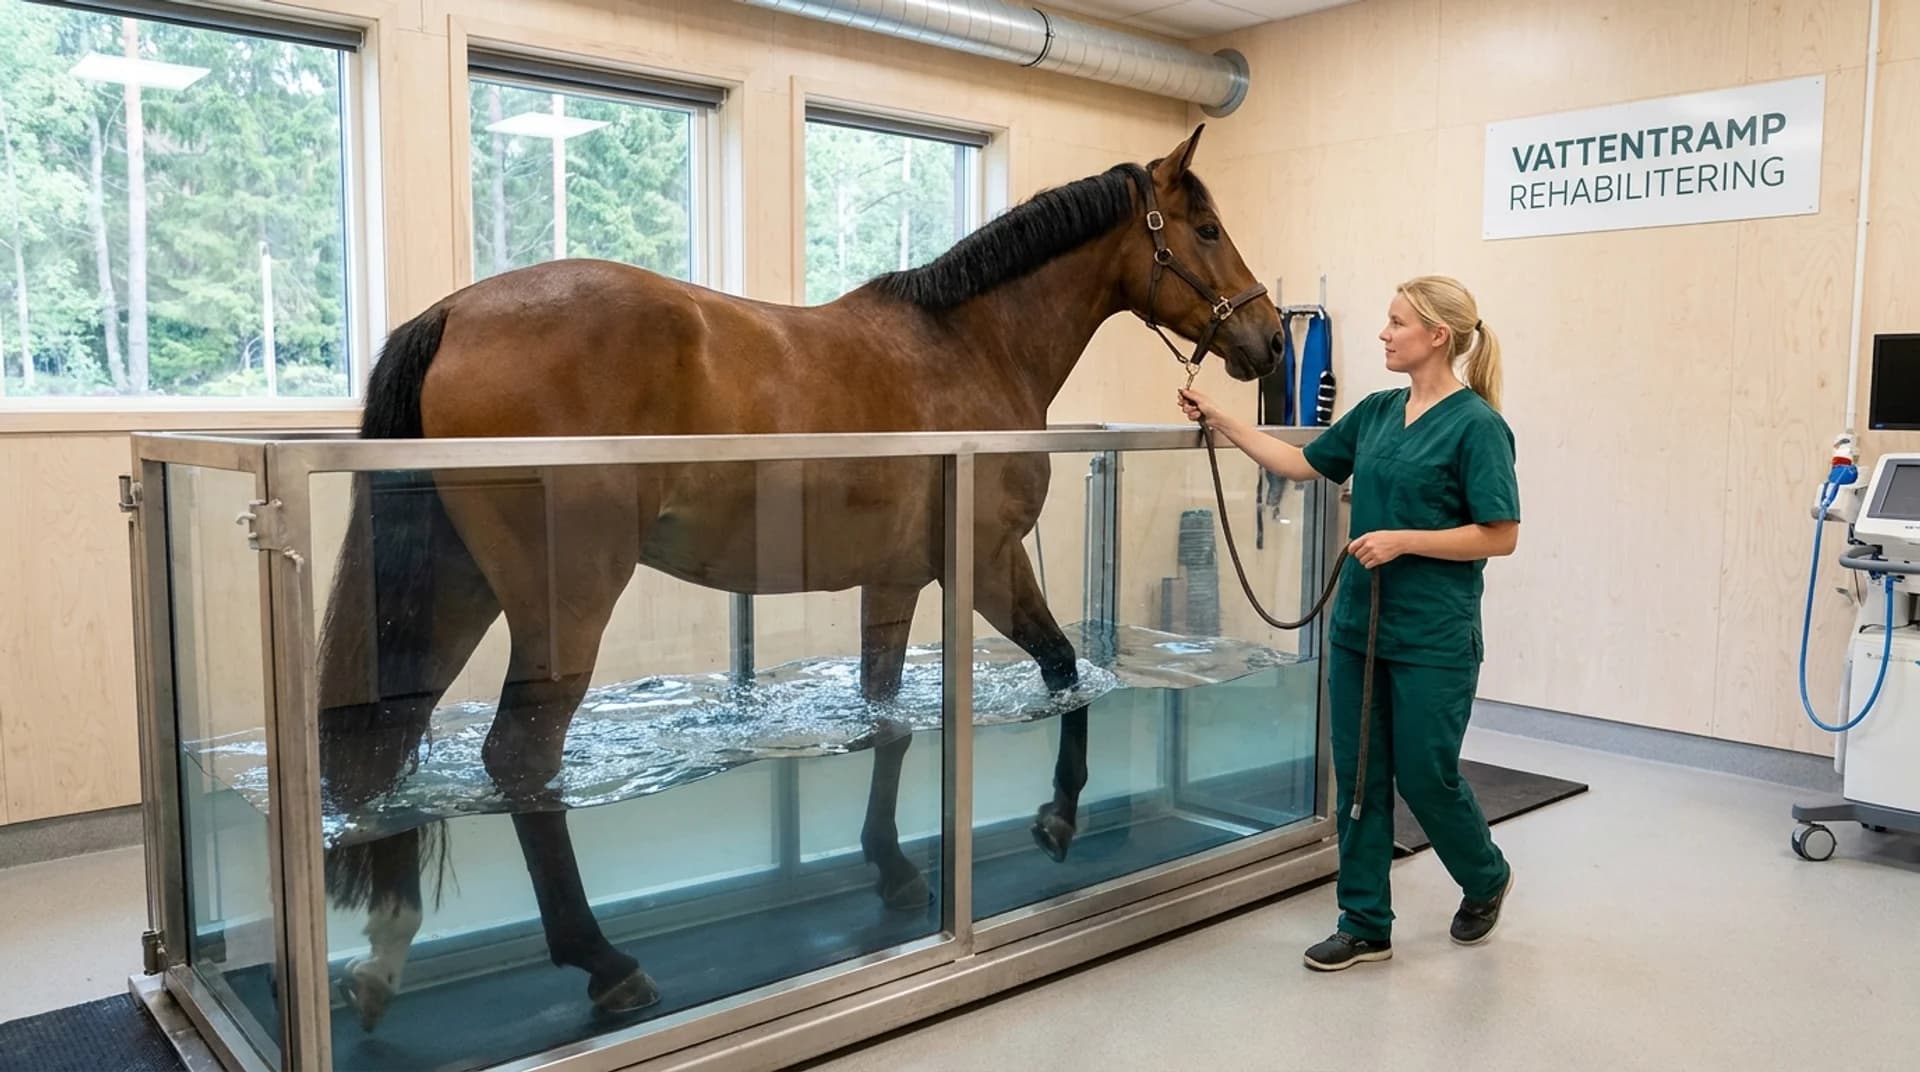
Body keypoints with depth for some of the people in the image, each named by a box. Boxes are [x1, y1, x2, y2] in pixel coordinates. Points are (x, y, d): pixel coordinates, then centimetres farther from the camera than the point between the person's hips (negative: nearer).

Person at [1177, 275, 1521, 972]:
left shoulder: (1476, 425, -12)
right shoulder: (1378, 411, 8)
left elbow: (1501, 536, -13)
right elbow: (1302, 464, 16)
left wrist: (1402, 539, -19)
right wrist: (1220, 421, 12)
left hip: (1432, 638, -7)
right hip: (1359, 626, 7)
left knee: (1424, 775, 6)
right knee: (1358, 776, 9)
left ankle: (1486, 877, 36)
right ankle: (1366, 925, 20)